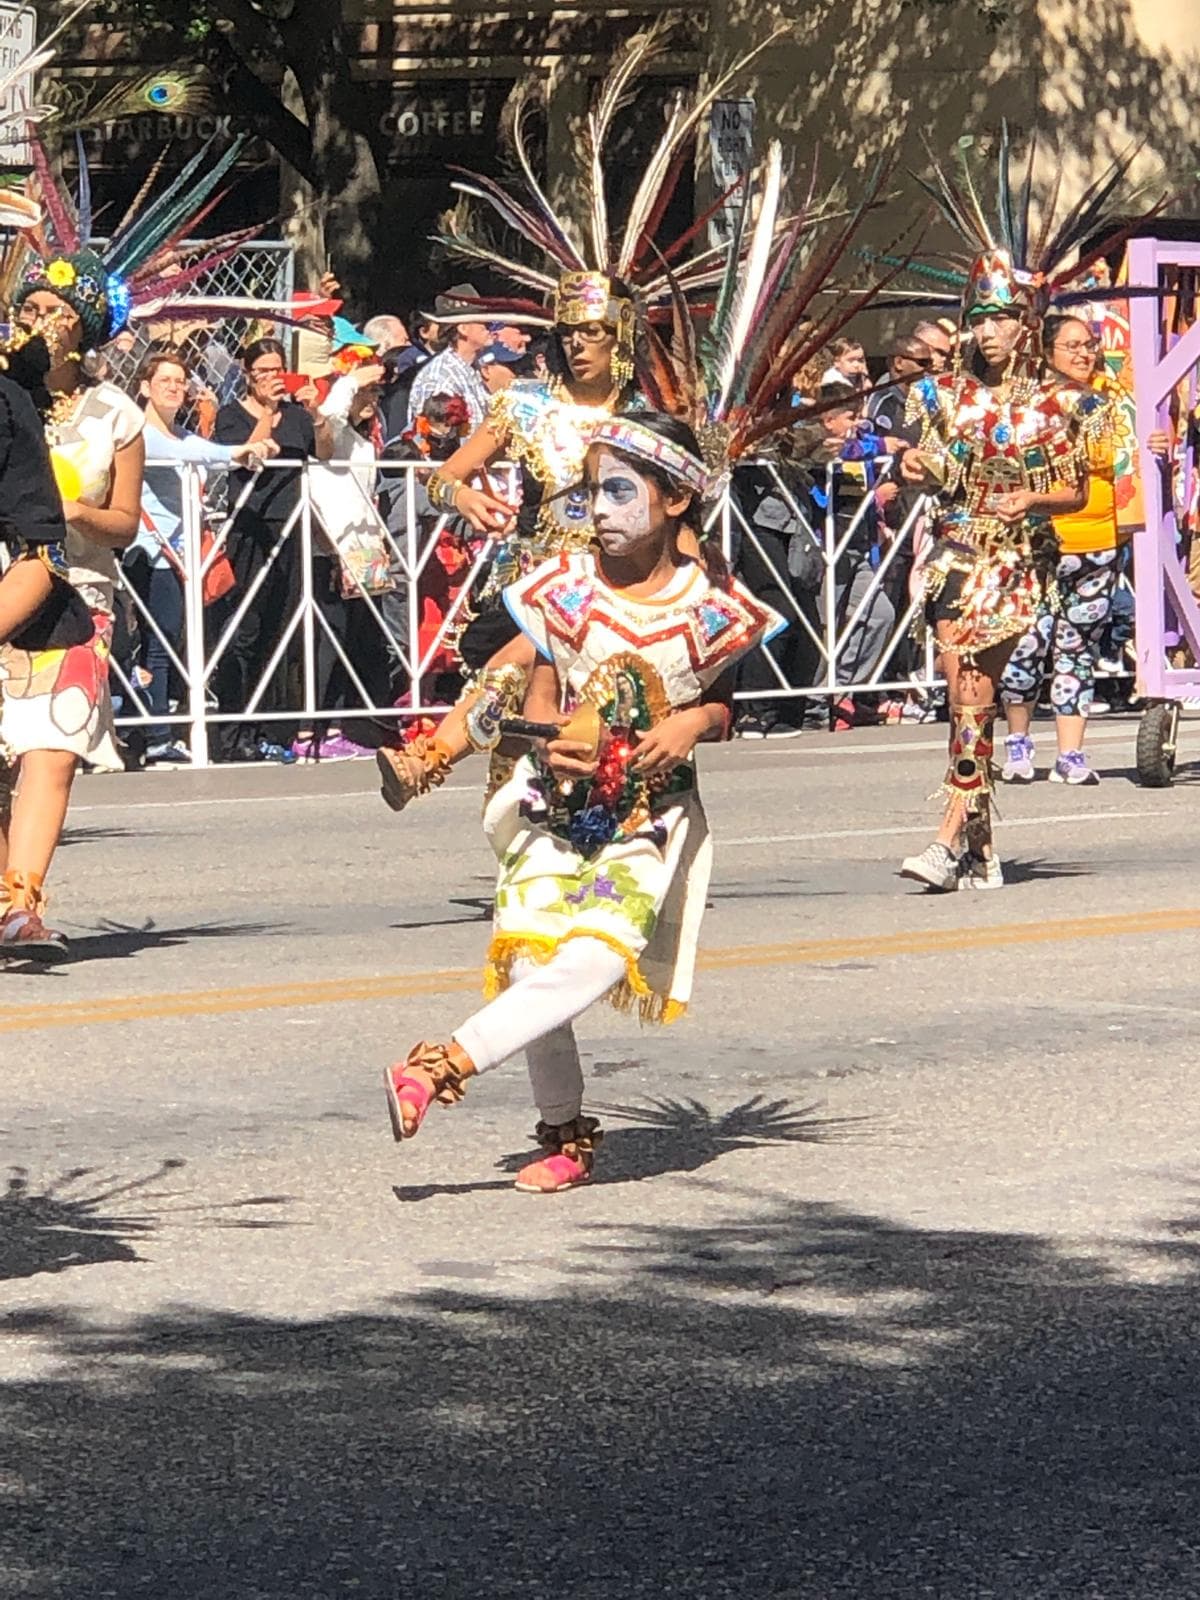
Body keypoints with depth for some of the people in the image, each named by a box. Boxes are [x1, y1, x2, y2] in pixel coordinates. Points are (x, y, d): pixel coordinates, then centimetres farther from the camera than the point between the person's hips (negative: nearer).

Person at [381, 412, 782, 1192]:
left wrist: (695, 723, -14)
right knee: (528, 960, -9)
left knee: (593, 959, -23)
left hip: (652, 813, -2)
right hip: (558, 804, 2)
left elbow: (722, 702, 9)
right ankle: (567, 1136, 10)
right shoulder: (567, 587, -3)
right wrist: (551, 739, -19)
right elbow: (540, 697, 3)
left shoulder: (708, 606, -5)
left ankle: (442, 1067, -21)